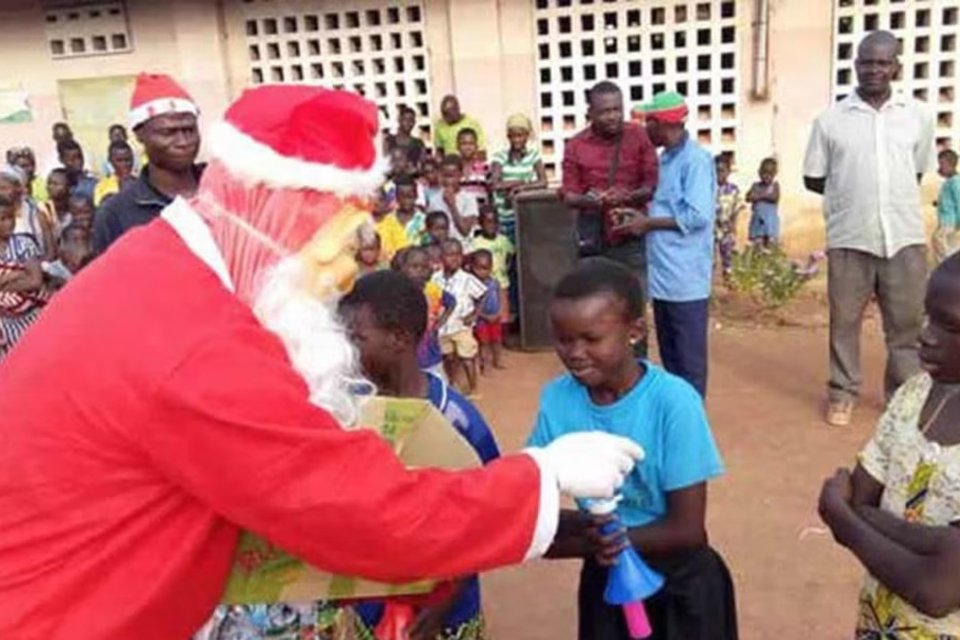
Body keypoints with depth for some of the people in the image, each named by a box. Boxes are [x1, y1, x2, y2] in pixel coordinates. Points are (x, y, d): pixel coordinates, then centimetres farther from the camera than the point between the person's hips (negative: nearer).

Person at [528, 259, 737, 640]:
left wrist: (607, 539, -24)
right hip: (605, 580, 3)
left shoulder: (673, 402, -25)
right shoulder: (555, 399, -16)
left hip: (680, 585, -2)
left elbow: (687, 530, -21)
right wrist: (591, 537, -29)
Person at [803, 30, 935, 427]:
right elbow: (813, 179, 7)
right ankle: (842, 393, 22)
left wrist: (889, 196, 4)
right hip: (849, 238, -1)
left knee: (907, 322, 8)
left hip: (905, 236, 1)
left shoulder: (919, 116, 5)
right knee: (844, 321, 8)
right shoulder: (830, 120, 0)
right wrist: (851, 196, 1)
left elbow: (917, 173, 15)